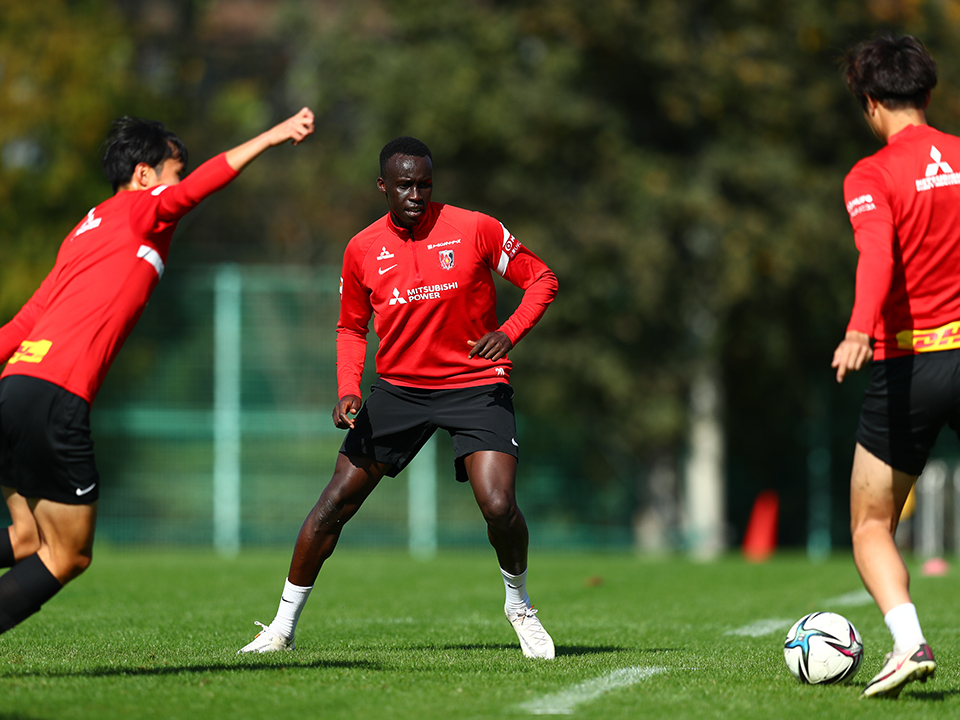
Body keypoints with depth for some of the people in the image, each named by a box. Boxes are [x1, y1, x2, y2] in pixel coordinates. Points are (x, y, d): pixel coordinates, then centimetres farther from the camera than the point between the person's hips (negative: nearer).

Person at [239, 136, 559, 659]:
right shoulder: (362, 250, -1)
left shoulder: (474, 229, -9)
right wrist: (348, 391, -3)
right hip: (398, 389, 3)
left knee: (498, 505, -20)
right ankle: (283, 626, 10)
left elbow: (541, 280, 0)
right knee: (336, 502, -3)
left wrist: (509, 333, -17)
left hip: (475, 386, -2)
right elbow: (351, 328, 13)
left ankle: (519, 606, 10)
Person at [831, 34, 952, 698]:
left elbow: (878, 254, -26)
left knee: (871, 527, 8)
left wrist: (860, 329, -41)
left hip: (907, 366, -3)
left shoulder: (871, 177, -7)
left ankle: (910, 642, -14)